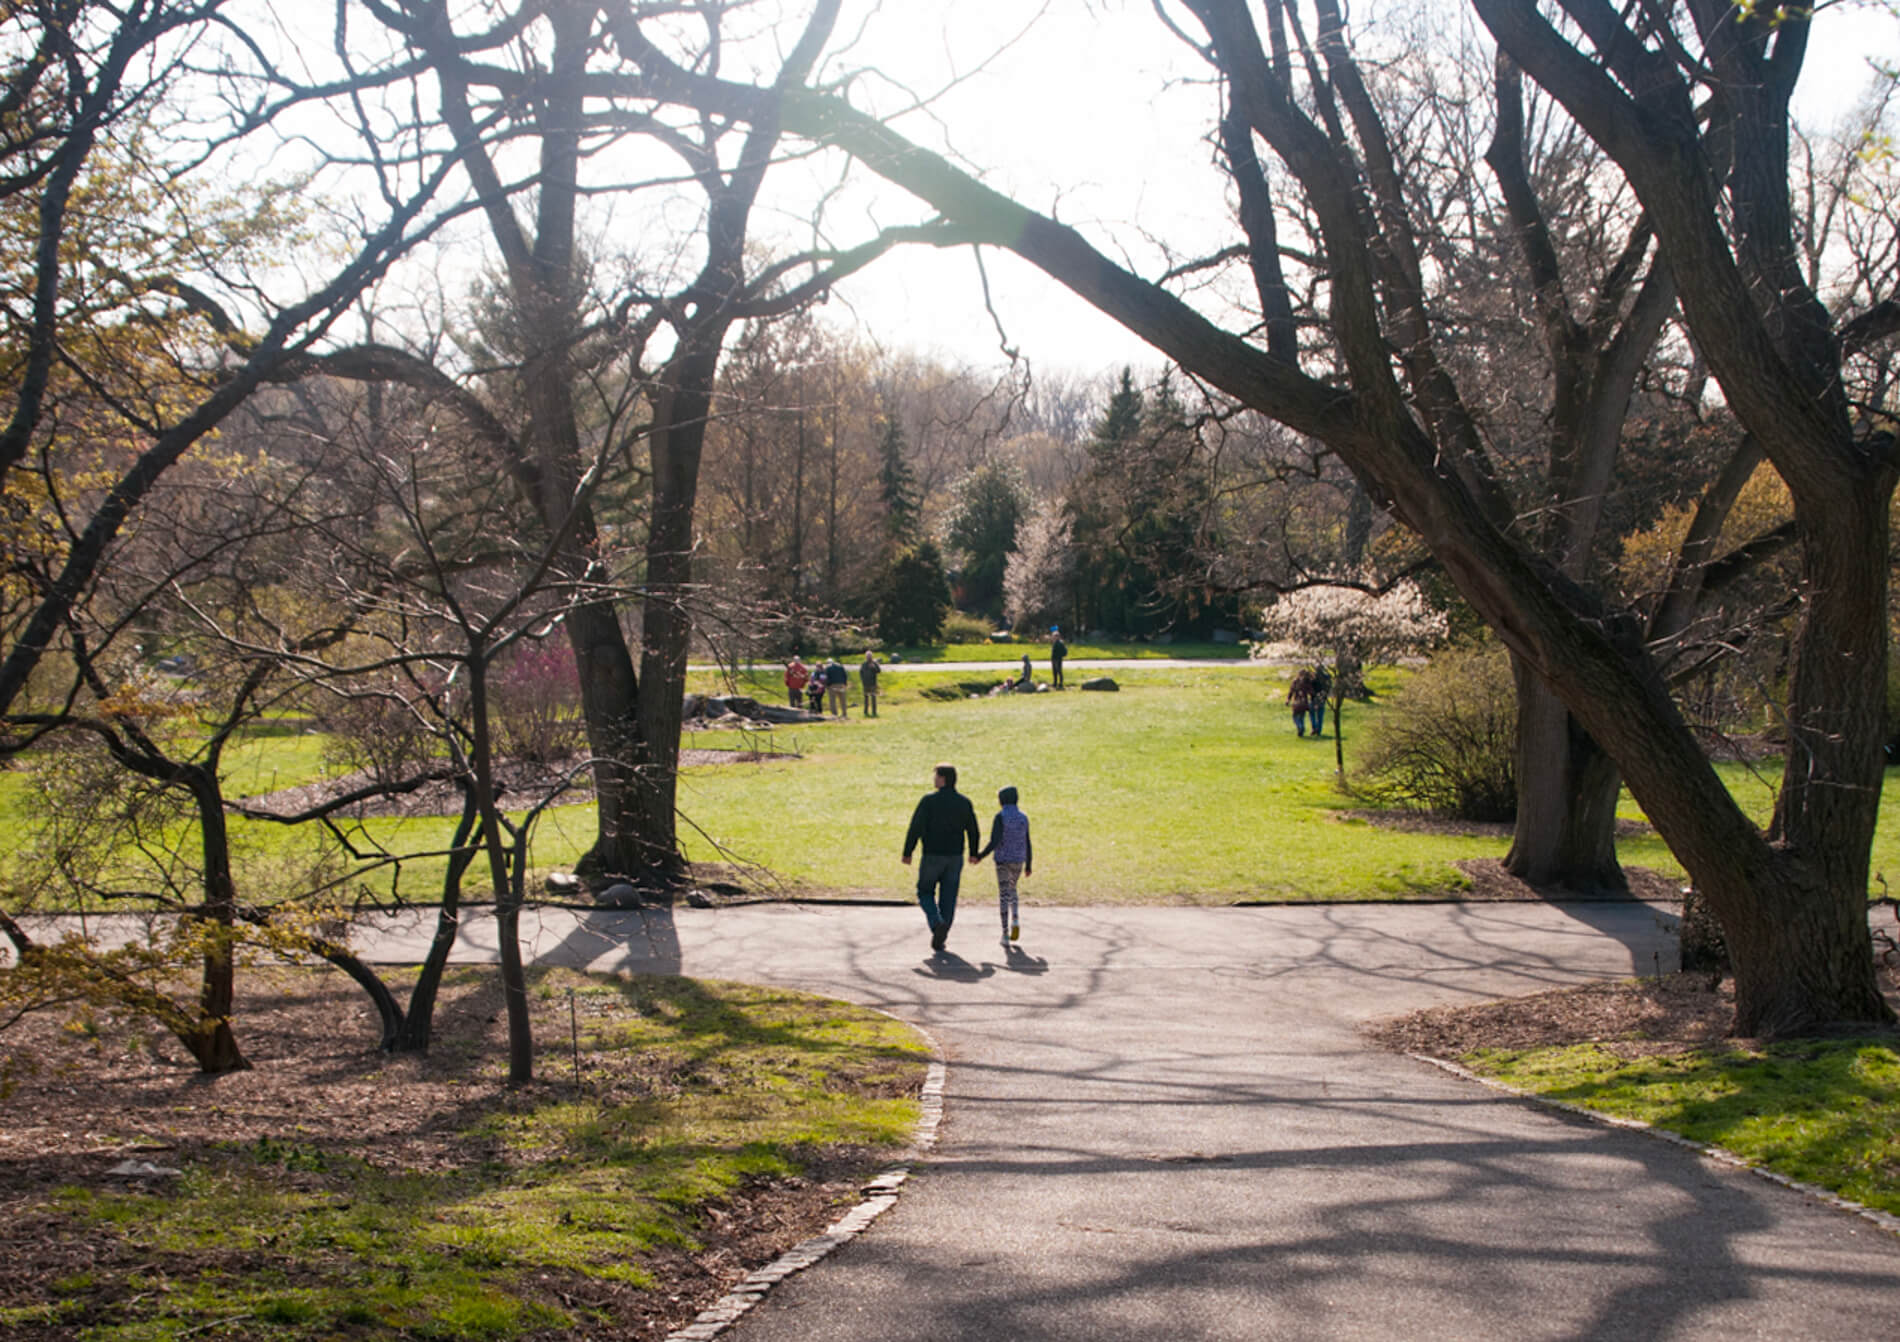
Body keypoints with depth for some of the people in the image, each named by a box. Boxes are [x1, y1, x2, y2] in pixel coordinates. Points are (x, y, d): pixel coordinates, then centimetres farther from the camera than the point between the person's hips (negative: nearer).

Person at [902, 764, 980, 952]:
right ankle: (940, 940, 8)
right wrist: (973, 853, 21)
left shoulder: (929, 800, -10)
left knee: (925, 892, 12)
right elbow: (972, 830, 8)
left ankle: (937, 923, -14)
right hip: (955, 857, 4)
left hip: (932, 855, -3)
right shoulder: (964, 802, 3)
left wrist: (907, 853, -6)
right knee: (948, 897, 9)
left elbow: (916, 828, -12)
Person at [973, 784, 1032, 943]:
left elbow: (994, 841, -20)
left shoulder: (1000, 817, -11)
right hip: (1018, 861, 4)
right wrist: (1029, 866, 15)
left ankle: (1005, 933, 1)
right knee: (1012, 889, 25)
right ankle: (1015, 920, 4)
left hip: (1003, 860, -4)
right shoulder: (1023, 818, 3)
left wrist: (980, 856, -13)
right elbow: (1027, 845, 6)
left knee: (1003, 895, 3)